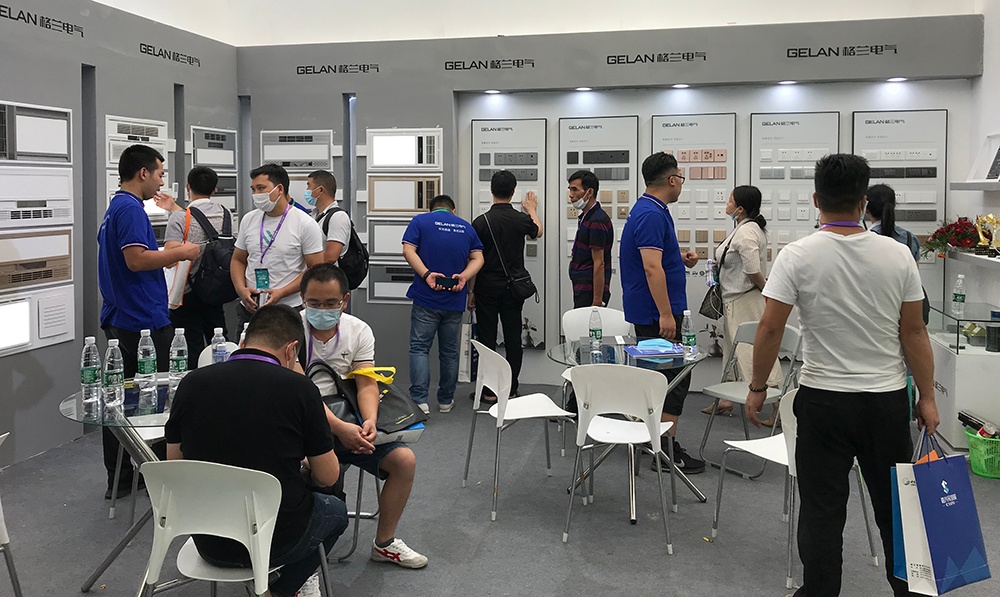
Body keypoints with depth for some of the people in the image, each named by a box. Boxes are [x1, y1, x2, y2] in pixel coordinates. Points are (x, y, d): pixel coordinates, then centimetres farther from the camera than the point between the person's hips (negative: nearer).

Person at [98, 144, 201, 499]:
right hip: (144, 321, -10)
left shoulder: (114, 208, 18)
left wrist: (169, 256, 19)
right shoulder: (131, 209, -13)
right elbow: (136, 259, -23)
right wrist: (180, 253, -12)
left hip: (118, 319, 10)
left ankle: (118, 478, 19)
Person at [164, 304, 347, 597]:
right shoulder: (299, 388, -17)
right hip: (277, 542, -4)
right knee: (335, 510, 28)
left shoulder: (191, 383, -7)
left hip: (208, 543, 5)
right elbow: (328, 477, -7)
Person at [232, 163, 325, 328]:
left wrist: (281, 293, -17)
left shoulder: (305, 224, -5)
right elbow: (238, 260, 17)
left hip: (288, 310, -4)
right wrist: (241, 290, -3)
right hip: (249, 308, 4)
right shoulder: (248, 220, 10)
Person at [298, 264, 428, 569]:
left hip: (348, 422, 5)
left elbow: (367, 383, -3)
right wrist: (339, 427, -31)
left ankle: (384, 543, 12)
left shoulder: (359, 330, 3)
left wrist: (369, 421, -25)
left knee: (404, 459, -8)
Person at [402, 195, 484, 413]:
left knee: (419, 348, 1)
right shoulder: (467, 227, 13)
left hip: (426, 298, -3)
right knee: (449, 351, 12)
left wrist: (426, 275, -17)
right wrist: (463, 276, -10)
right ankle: (446, 400, 20)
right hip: (455, 300, 3)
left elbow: (408, 251, -10)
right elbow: (478, 258, 4)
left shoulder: (420, 221, 3)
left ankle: (419, 400, -10)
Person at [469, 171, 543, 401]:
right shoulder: (522, 219, -4)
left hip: (487, 288, -2)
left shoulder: (481, 222, -11)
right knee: (513, 338, 8)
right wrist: (532, 210, 39)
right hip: (514, 287, 2)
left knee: (487, 339, 5)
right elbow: (538, 232, 21)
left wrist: (471, 291, 2)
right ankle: (511, 389, 13)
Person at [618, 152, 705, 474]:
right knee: (675, 377, -7)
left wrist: (680, 258, 12)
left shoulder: (647, 210, 14)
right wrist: (666, 314, -26)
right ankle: (667, 449, -3)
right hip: (657, 311, -11)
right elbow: (652, 268, -26)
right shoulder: (652, 214, -19)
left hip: (649, 312, 11)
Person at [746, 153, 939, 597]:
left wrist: (757, 387, 0)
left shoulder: (797, 256, -11)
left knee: (822, 508, 7)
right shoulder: (897, 255, -4)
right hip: (887, 399, 3)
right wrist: (927, 397, 8)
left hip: (823, 399, -2)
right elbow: (914, 332, -1)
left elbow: (770, 329, -11)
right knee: (894, 506, 16)